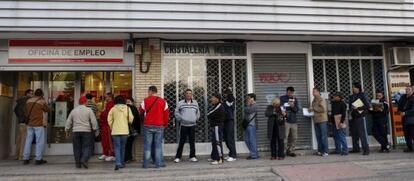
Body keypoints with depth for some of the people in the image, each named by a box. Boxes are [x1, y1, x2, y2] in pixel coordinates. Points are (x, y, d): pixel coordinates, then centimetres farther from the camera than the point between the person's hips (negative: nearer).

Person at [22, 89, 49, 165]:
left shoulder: (28, 101, 7)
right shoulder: (42, 101, -8)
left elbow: (25, 111, 15)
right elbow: (47, 110, 6)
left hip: (29, 124, 6)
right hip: (39, 124, -6)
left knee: (28, 141, 11)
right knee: (40, 141, 0)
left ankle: (25, 159, 14)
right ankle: (38, 159, -1)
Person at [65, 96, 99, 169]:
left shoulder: (73, 110, 10)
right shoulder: (89, 110, -2)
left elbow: (68, 122, 14)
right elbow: (94, 121, -6)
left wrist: (67, 131, 24)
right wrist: (96, 130, 2)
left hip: (76, 131, 3)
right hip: (86, 131, -3)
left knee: (77, 148, 9)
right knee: (87, 147, 2)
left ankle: (78, 163, 13)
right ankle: (84, 160, -16)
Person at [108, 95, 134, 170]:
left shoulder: (113, 109, 0)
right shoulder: (127, 108, 1)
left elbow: (109, 120, -2)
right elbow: (131, 119, -4)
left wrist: (111, 128, 13)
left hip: (115, 131, -1)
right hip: (125, 131, 1)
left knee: (117, 147, 1)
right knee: (122, 147, 15)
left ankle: (118, 163, -14)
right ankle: (122, 163, 23)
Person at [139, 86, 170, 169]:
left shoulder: (145, 100, -2)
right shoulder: (163, 101, 2)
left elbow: (141, 111, 8)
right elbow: (166, 114, 4)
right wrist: (165, 124, 15)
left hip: (148, 125, 0)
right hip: (159, 126, 1)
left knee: (147, 145, 5)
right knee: (158, 145, 6)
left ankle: (145, 164, 8)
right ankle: (158, 163, 6)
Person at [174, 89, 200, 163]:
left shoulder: (195, 103, 11)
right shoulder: (180, 103, 2)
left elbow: (198, 112, 21)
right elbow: (176, 112, 6)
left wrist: (196, 119, 10)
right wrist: (180, 119, -2)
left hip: (192, 125, 3)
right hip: (183, 125, -2)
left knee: (192, 142, 5)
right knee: (181, 142, 0)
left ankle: (192, 156, 14)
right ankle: (178, 157, 8)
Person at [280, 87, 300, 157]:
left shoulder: (295, 99, 13)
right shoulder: (282, 98, 3)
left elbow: (297, 110, 9)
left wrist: (293, 106, -10)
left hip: (294, 121, 4)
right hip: (285, 121, -4)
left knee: (294, 138, 5)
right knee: (285, 137, -10)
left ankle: (291, 151, 15)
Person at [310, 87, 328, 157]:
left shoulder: (322, 100, -7)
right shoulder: (314, 101, 17)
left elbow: (323, 109, -18)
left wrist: (314, 108, -15)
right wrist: (311, 110, 8)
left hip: (322, 120, -8)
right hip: (316, 120, 8)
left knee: (324, 136, -4)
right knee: (318, 136, 9)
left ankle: (325, 151, 0)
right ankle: (320, 151, 15)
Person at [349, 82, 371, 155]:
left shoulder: (362, 95, -4)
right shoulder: (352, 97, 15)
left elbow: (367, 106, -11)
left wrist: (358, 108, -16)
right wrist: (351, 110, 3)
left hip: (361, 117, -7)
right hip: (354, 117, 7)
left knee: (363, 133, -8)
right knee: (354, 133, 10)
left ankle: (366, 149, -4)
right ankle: (356, 148, 21)